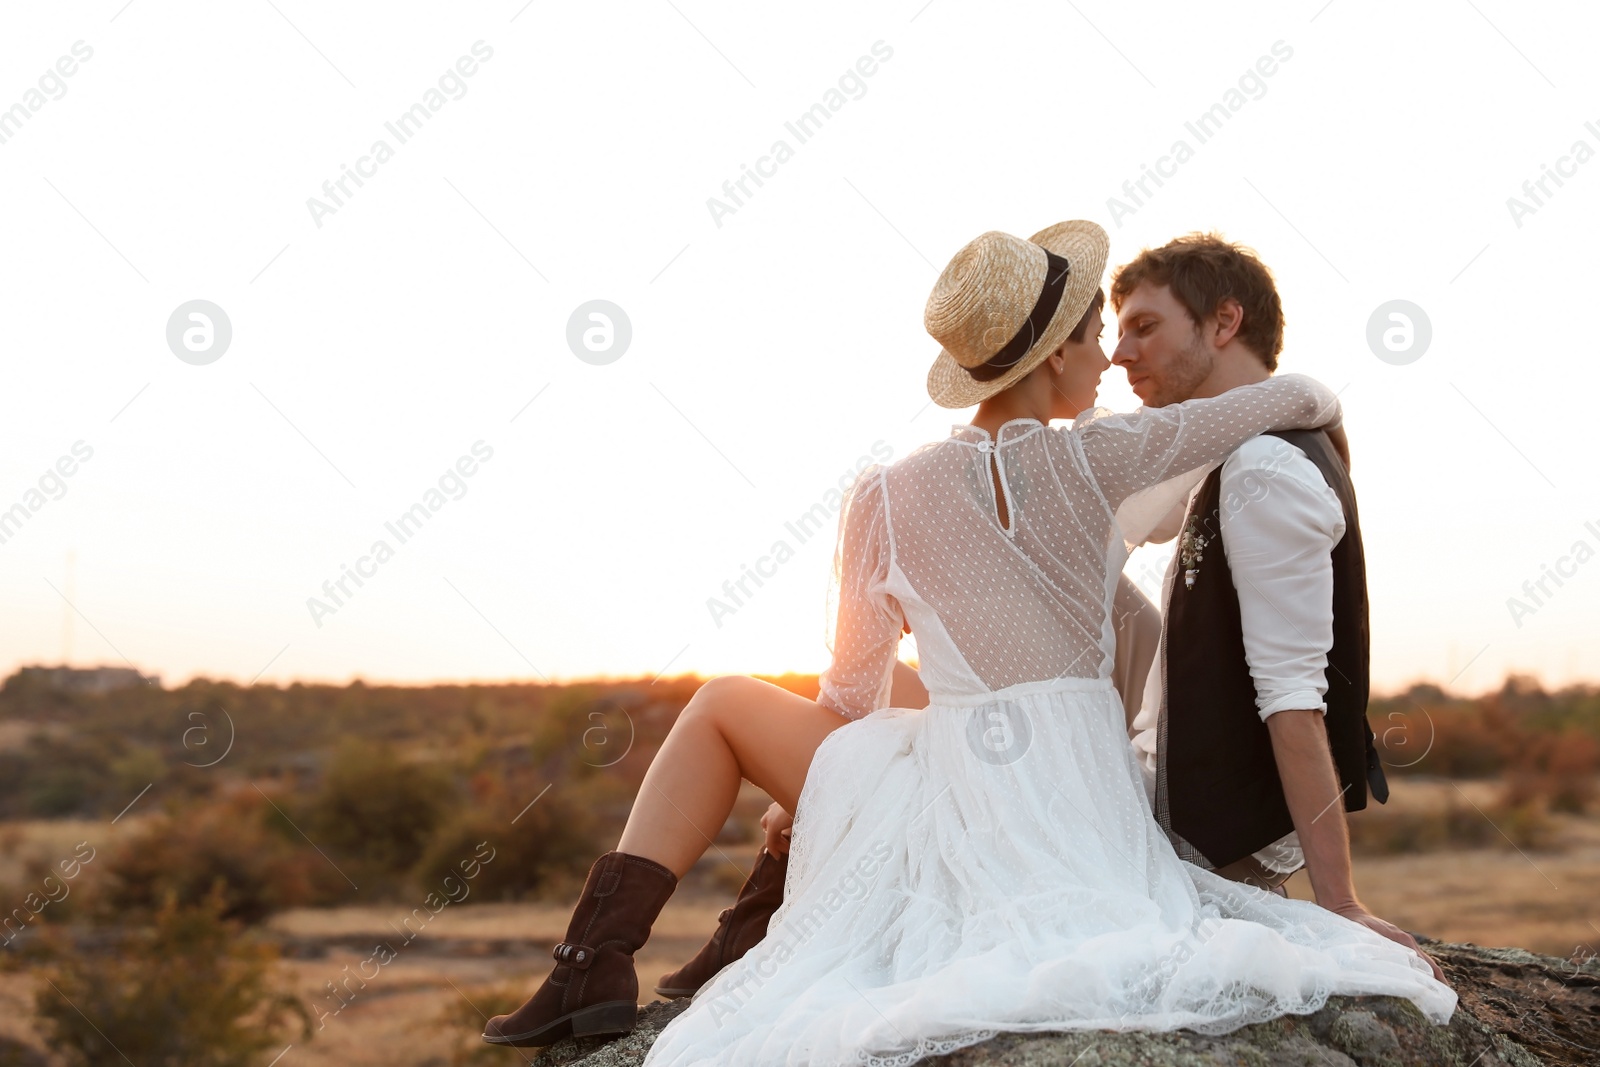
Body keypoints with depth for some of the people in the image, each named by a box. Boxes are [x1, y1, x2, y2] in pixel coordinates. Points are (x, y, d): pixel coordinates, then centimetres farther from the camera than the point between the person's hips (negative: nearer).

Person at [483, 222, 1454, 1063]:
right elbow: (1301, 399, 3)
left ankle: (600, 960, 3)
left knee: (725, 706, 16)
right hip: (1082, 805, 0)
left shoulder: (884, 500, -1)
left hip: (945, 803, 1)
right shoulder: (1090, 462, -4)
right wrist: (1321, 414, 27)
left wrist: (821, 784, 31)